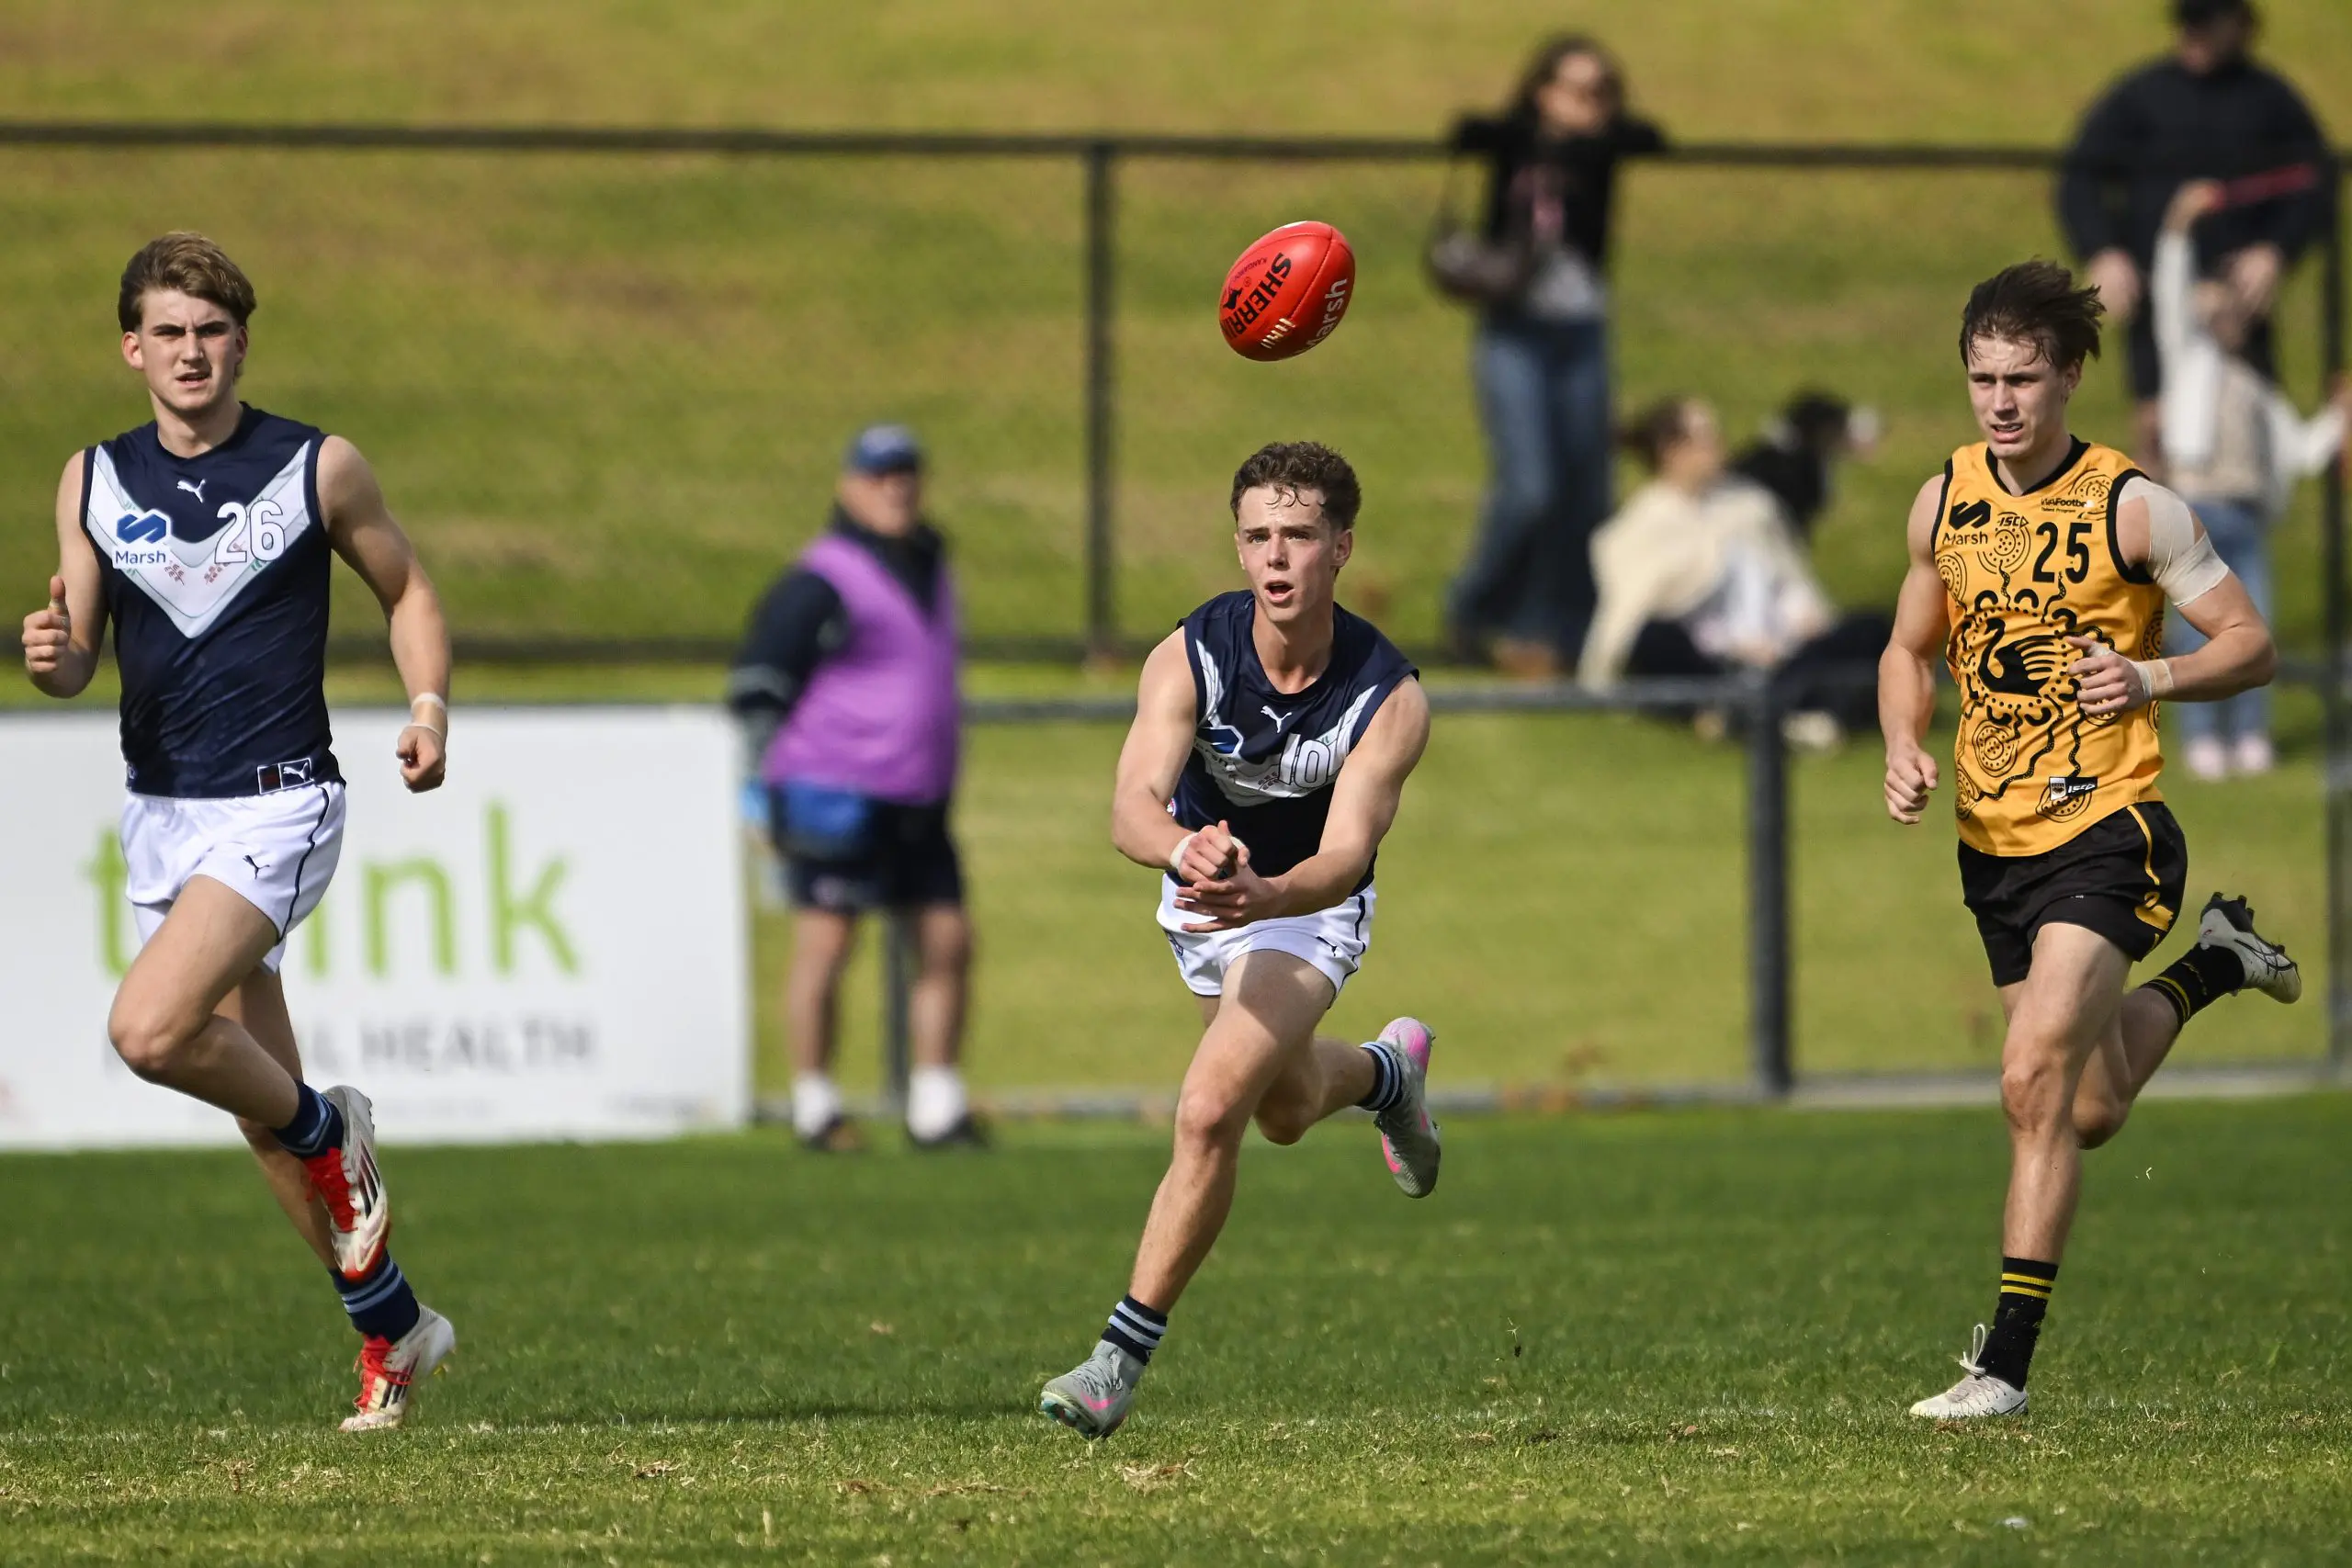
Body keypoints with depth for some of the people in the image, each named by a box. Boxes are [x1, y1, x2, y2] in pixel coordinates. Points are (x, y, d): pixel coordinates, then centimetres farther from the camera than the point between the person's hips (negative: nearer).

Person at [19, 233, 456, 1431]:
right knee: (261, 1105, 9)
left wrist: (430, 705, -8)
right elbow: (78, 663, 6)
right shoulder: (93, 482, 5)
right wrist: (51, 655, -17)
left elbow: (407, 589, 8)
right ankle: (390, 1328, 23)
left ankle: (328, 1130, 3)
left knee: (150, 1030, -25)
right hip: (160, 813, 5)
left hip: (276, 805, -5)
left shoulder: (319, 469, -5)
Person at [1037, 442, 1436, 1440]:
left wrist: (1262, 893, -61)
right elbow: (1132, 808, -38)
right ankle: (1387, 1073, 61)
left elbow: (1344, 857, -38)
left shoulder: (1390, 699, -29)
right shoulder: (1191, 657, -27)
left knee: (1210, 1114, -23)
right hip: (1202, 900, 4)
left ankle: (1125, 1355, -13)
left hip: (1310, 910, -4)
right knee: (1285, 1114, 25)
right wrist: (1186, 848, -63)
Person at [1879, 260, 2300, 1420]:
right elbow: (1912, 649, 18)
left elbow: (2251, 645, -5)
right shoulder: (1943, 502, 5)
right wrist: (1904, 747, -2)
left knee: (2038, 1082, -20)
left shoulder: (2132, 508, -10)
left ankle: (2008, 1359, -15)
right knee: (2092, 1111, 16)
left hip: (2105, 832, -6)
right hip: (1993, 845, 6)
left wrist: (2150, 679, -24)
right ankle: (2211, 966, 46)